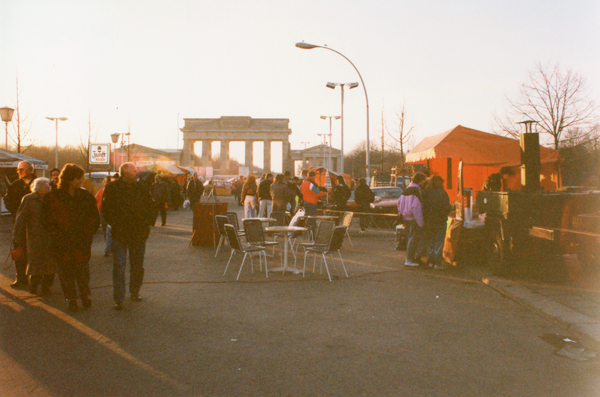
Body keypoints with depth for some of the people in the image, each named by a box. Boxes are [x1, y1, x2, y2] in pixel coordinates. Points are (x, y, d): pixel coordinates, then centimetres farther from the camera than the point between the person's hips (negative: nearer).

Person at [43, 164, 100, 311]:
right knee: (66, 271, 6)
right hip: (63, 243, -1)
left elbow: (95, 217, 9)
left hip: (82, 242, 1)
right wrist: (58, 234, -8)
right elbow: (47, 221, 2)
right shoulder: (53, 198, -1)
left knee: (83, 269, 5)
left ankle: (85, 295, 25)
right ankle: (71, 299, 19)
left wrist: (88, 232, 0)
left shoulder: (86, 196, 4)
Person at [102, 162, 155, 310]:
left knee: (137, 266, 12)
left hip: (139, 234, 4)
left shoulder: (141, 188, 8)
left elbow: (150, 208, 14)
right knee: (119, 267, -4)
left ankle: (135, 292, 30)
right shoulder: (112, 189, -3)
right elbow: (107, 209, -6)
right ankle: (118, 299, 3)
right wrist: (116, 224, -14)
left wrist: (148, 222, 0)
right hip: (120, 234, -4)